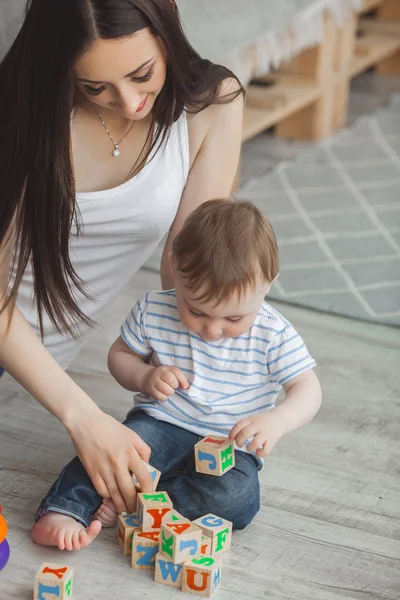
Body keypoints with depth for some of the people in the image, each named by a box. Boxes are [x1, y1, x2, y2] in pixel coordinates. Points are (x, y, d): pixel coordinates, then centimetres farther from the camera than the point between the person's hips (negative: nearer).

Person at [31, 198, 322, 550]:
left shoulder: (274, 336, -13)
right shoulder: (153, 311, -7)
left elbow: (307, 389, -11)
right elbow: (119, 355, 7)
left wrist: (278, 421, -33)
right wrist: (145, 377, -16)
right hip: (160, 424, 1)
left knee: (238, 498, -31)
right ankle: (65, 508, -30)